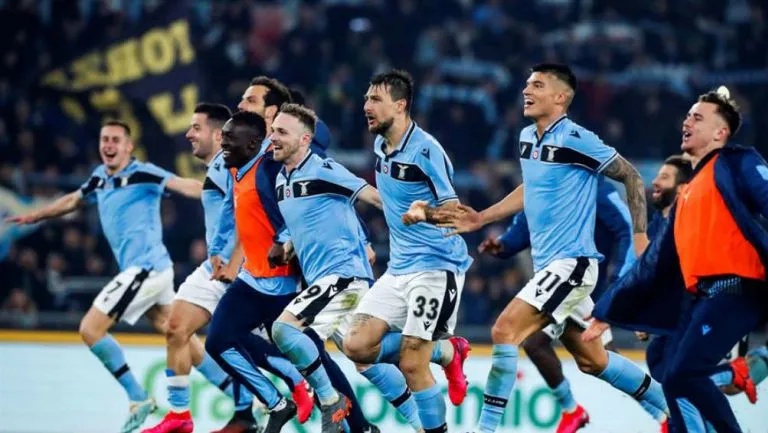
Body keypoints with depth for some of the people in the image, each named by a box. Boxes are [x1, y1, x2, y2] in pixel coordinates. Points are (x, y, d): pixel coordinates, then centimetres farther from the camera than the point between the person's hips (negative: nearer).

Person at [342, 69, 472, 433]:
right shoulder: (380, 145, 7)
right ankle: (446, 351, 14)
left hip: (436, 267, -8)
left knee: (411, 364, -11)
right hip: (399, 267, 8)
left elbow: (453, 212, -15)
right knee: (357, 345, -4)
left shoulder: (426, 150, -16)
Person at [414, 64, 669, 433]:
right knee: (592, 360, 14)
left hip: (571, 262, -9)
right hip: (548, 264, 9)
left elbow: (630, 176, -9)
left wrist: (639, 235, -13)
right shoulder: (527, 138, 10)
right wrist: (481, 219, 20)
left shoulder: (575, 139, -14)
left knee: (505, 331, -18)